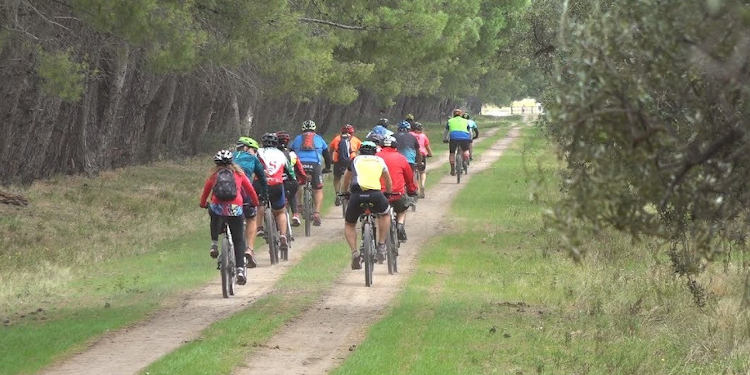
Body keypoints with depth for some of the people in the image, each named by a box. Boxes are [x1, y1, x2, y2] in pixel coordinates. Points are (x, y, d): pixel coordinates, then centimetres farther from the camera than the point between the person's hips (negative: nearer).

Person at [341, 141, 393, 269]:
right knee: (384, 215, 32)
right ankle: (381, 246, 21)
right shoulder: (380, 161, 27)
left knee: (349, 224, 22)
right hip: (376, 195, 0)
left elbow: (345, 182, 41)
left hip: (357, 196, 0)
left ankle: (354, 253, 3)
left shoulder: (355, 160, 26)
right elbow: (389, 183, 43)